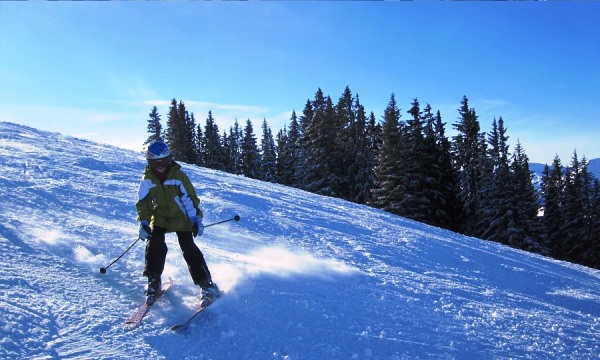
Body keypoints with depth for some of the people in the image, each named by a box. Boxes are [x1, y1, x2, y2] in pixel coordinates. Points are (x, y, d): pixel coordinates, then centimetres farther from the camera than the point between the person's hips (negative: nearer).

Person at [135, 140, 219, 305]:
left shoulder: (178, 175, -11)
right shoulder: (147, 179, -3)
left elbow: (190, 197, -9)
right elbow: (142, 202, 2)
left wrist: (196, 218, -17)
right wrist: (143, 222, -9)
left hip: (180, 217, -2)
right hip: (159, 217, 3)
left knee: (189, 249, -12)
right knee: (155, 245, -20)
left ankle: (206, 284, -6)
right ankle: (153, 282, -4)